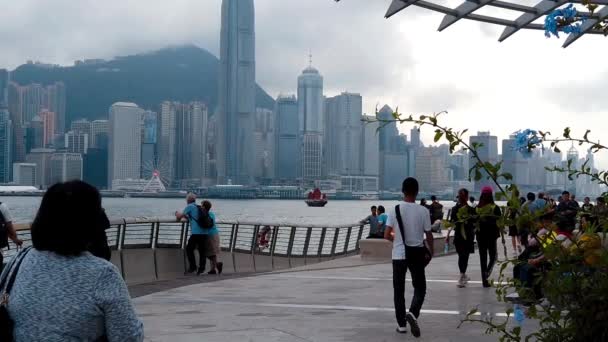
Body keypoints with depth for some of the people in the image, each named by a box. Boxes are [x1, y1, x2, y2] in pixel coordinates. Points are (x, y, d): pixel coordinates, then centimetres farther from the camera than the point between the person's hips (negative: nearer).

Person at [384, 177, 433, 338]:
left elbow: (387, 235, -8)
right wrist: (431, 251, 15)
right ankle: (413, 313, -13)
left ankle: (401, 324, 11)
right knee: (420, 287, 12)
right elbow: (429, 235, -2)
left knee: (399, 290, 10)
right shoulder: (423, 211, -7)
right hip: (417, 254, 0)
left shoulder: (395, 210, -7)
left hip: (399, 254, 0)